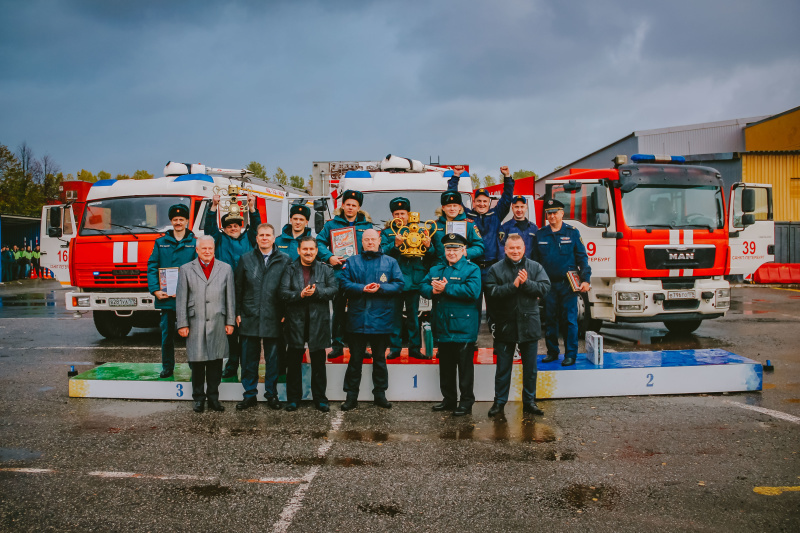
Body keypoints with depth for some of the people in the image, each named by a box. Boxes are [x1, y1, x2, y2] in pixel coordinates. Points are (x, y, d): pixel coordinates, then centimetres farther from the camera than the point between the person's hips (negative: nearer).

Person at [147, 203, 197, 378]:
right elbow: (152, 267, 6)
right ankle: (167, 367, 17)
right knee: (167, 333, 7)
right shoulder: (161, 242, 11)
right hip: (166, 297, 2)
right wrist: (155, 290, -6)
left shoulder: (195, 243, 5)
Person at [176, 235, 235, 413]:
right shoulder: (186, 270, 6)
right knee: (197, 363, 3)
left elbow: (230, 298, 9)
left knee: (216, 362, 4)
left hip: (217, 324, 1)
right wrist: (182, 324, -2)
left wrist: (230, 322, 4)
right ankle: (199, 398, 15)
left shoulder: (225, 269, 10)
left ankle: (213, 397, 17)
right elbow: (181, 300, 4)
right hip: (195, 324, -1)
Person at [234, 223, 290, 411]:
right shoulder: (246, 259, 8)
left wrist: (286, 313, -3)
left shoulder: (284, 260, 3)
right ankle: (250, 395, 17)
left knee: (273, 358, 6)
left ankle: (271, 394, 18)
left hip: (273, 318, -1)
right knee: (249, 358, 6)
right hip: (250, 318, 1)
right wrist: (237, 313, 2)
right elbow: (238, 287, 8)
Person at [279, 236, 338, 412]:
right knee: (294, 362, 7)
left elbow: (334, 289, -5)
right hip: (296, 320, 0)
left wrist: (316, 291, -19)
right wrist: (300, 294, -21)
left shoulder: (325, 269, 6)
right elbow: (283, 292, -5)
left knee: (318, 362, 7)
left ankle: (320, 398, 17)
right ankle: (293, 398, 18)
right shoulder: (290, 269, 5)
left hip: (318, 322, 0)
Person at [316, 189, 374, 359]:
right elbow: (320, 242, 3)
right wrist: (329, 257, -12)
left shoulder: (366, 225, 11)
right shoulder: (332, 224, 8)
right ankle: (337, 345, 12)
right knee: (338, 310, 4)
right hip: (339, 273, 0)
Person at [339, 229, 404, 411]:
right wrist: (363, 289, -16)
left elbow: (398, 285, -1)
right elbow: (345, 284, -2)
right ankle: (351, 396, 12)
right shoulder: (352, 262, 8)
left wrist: (380, 288, -15)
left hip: (381, 319, 0)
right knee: (355, 359, 4)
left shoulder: (390, 262, 8)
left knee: (380, 359, 11)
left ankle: (380, 394, 21)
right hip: (357, 319, 0)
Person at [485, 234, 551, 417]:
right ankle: (499, 402, 19)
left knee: (530, 367, 11)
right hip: (505, 325, -1)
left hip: (529, 325, 1)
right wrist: (513, 285, -21)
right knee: (503, 367, 8)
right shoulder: (495, 269, -2)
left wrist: (526, 283, -21)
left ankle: (529, 401, 23)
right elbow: (491, 293, -14)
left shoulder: (535, 267, 3)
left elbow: (545, 287, -8)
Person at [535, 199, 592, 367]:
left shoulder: (572, 233, 4)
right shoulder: (540, 234, 9)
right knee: (550, 320, 7)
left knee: (569, 320, -2)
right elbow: (535, 260, 11)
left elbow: (582, 257, 4)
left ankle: (570, 354, 6)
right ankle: (552, 352, 19)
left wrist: (585, 280, -5)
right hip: (548, 284, 2)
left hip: (568, 284, -2)